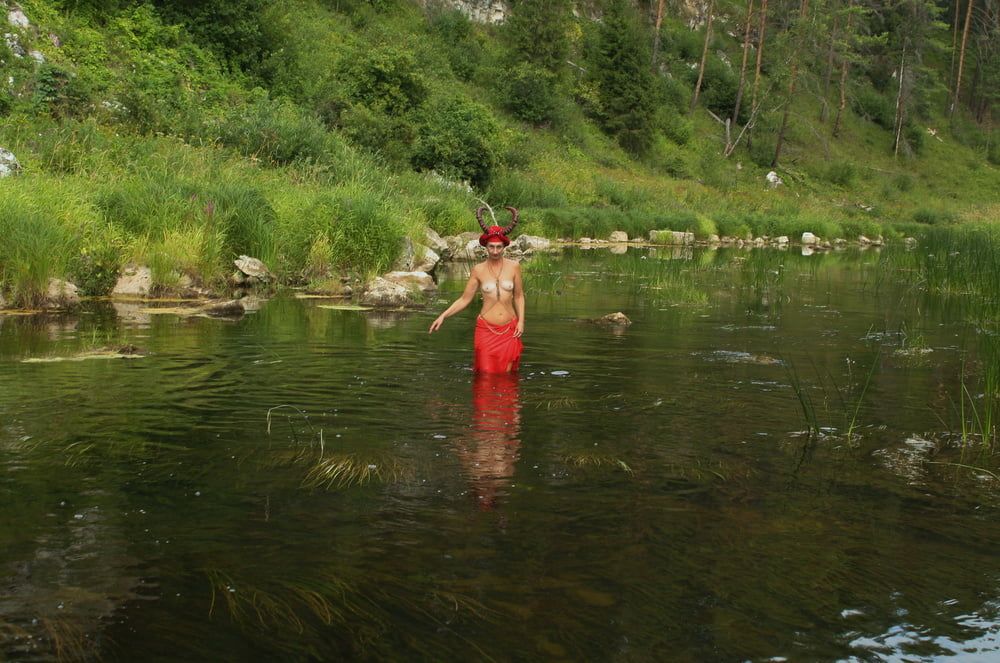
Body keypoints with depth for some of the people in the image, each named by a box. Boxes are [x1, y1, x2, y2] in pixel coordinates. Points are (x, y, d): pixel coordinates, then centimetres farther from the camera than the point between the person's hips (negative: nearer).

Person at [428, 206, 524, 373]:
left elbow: (519, 296, 9)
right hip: (486, 328, -1)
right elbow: (464, 299, 2)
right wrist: (443, 316, -8)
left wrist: (521, 321, -2)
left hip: (509, 330, 1)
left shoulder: (513, 267, -1)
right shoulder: (478, 270, -2)